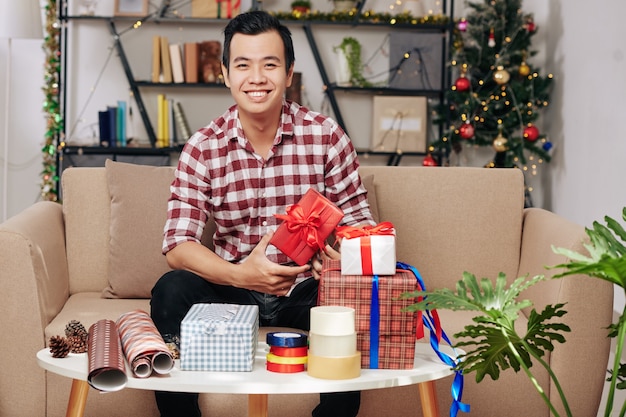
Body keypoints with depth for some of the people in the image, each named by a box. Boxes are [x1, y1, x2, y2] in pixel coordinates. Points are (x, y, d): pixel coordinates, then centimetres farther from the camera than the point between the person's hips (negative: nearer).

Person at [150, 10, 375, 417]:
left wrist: (345, 255, -28)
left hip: (307, 288, 0)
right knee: (171, 291, -28)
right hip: (233, 283, 1)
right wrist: (241, 274, -33)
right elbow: (178, 244, -14)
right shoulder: (203, 147, -7)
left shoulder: (327, 136, -7)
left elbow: (358, 218, -3)